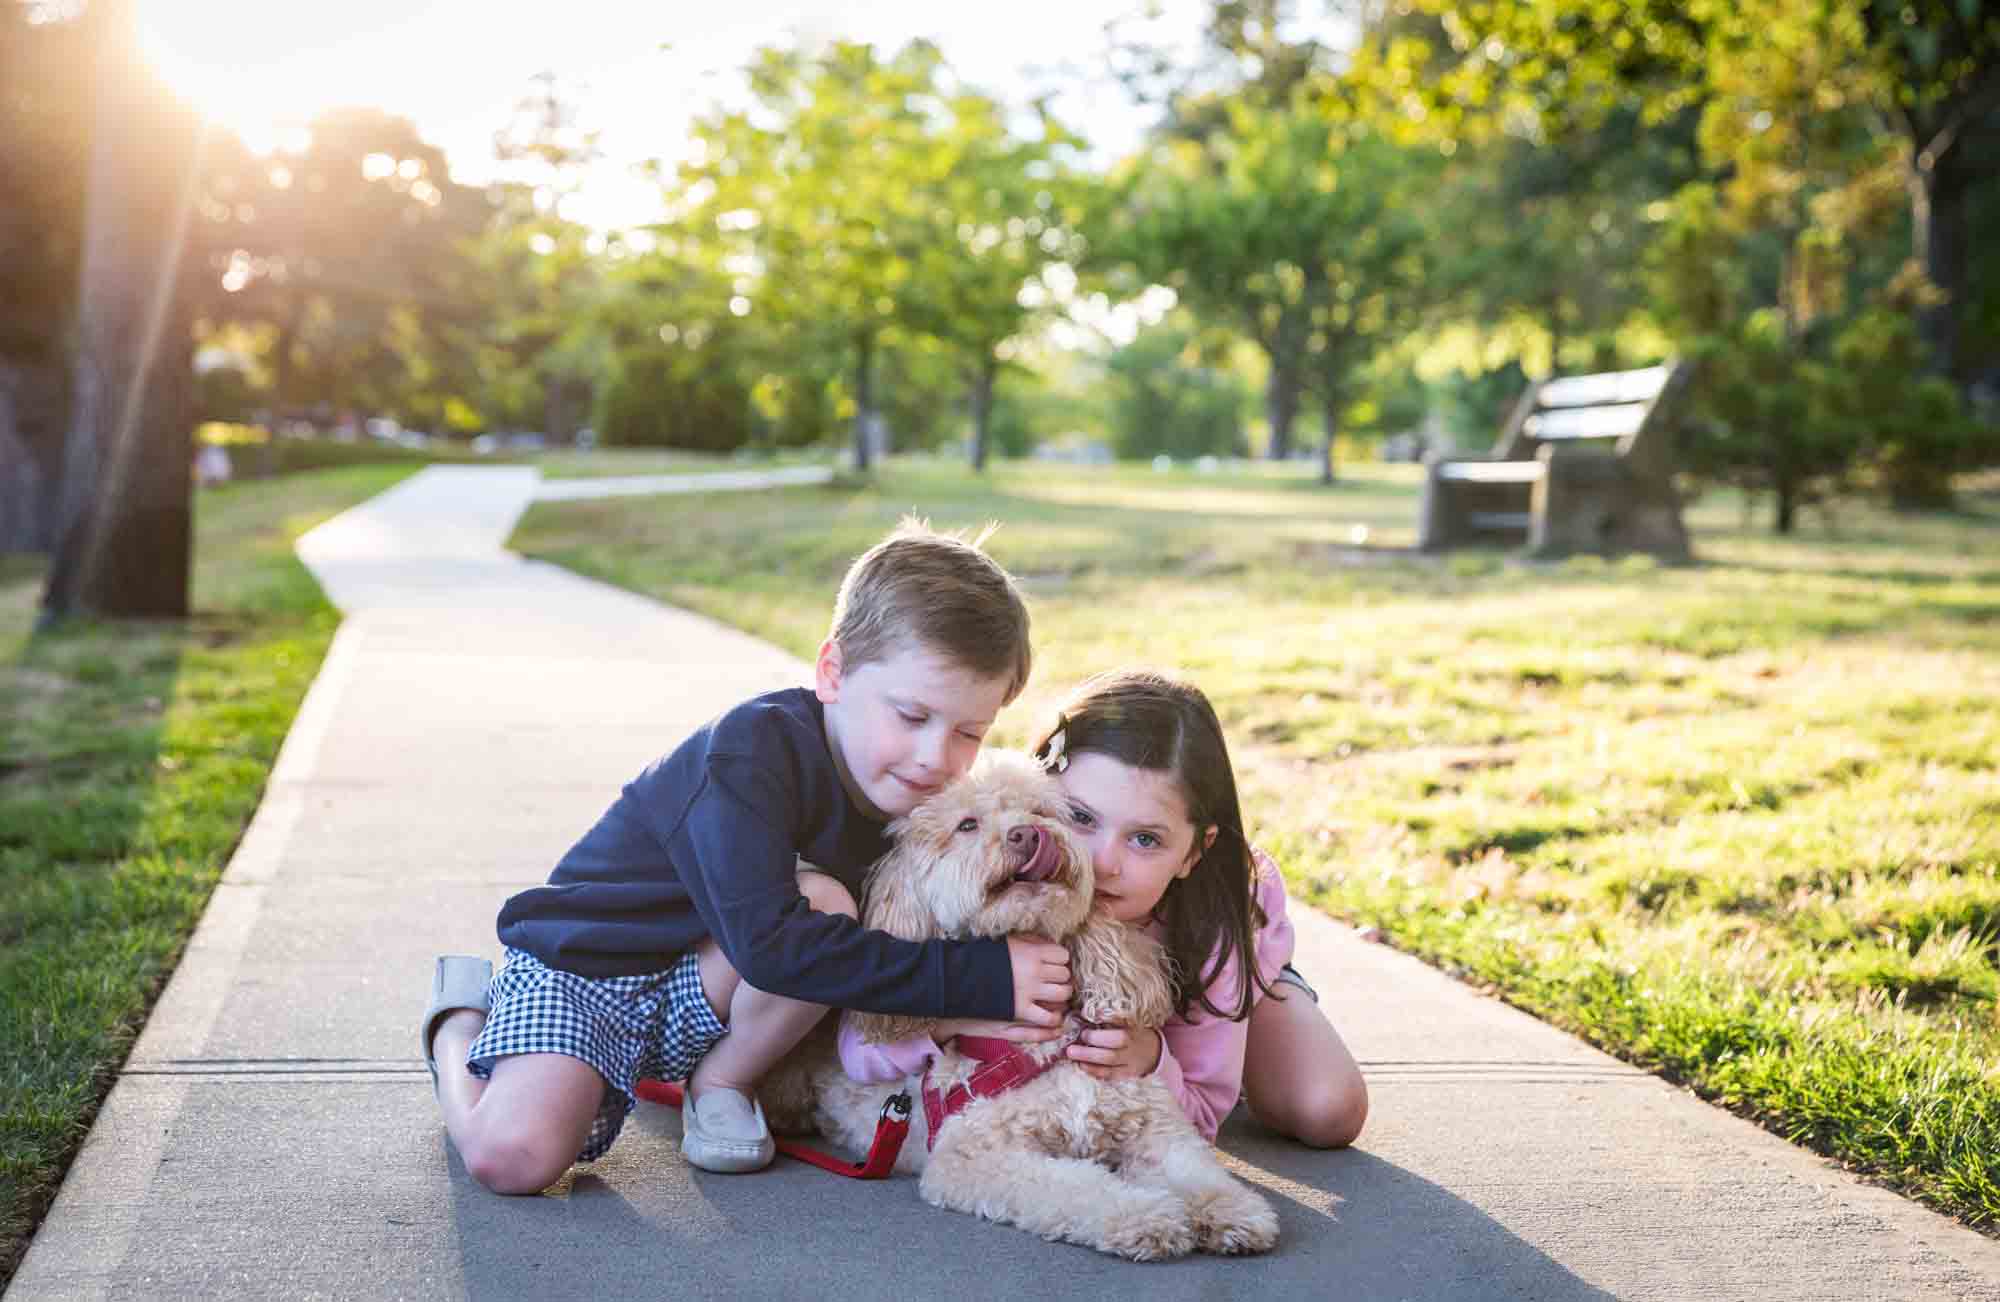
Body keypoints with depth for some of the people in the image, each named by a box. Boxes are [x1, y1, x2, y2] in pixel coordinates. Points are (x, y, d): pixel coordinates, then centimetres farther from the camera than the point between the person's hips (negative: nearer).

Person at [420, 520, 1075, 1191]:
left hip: (701, 999, 5)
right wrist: (982, 975, -39)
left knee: (827, 906, -25)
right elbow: (766, 944, -39)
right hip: (581, 965, -5)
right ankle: (462, 1019, 9)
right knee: (515, 1156, -26)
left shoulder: (919, 793, -6)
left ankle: (719, 1082, 1)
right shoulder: (757, 749, -29)